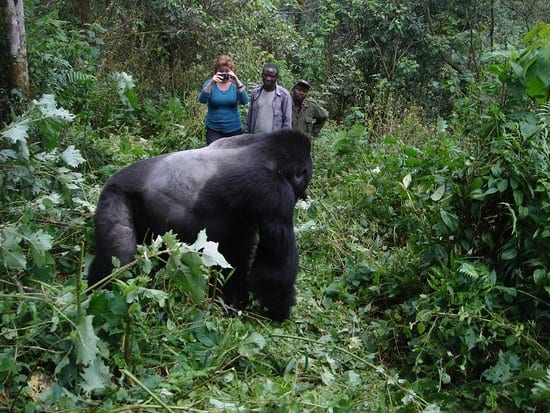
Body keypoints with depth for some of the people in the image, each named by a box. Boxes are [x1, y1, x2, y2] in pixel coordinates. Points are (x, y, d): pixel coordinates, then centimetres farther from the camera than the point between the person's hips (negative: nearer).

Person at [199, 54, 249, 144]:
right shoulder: (210, 83, -1)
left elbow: (244, 101, -15)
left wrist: (238, 83, -29)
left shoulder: (235, 84, 0)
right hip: (214, 130, -1)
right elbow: (202, 100, -17)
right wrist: (211, 83, -31)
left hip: (234, 129, 1)